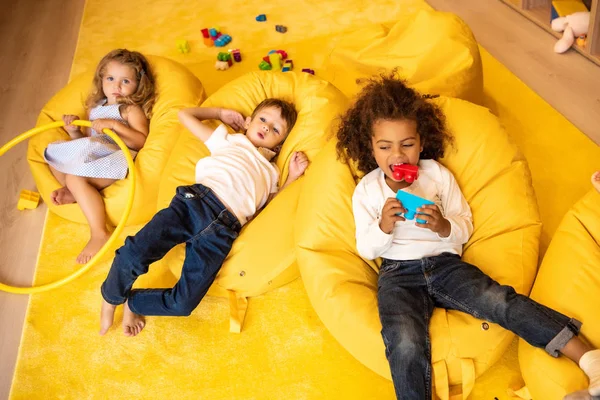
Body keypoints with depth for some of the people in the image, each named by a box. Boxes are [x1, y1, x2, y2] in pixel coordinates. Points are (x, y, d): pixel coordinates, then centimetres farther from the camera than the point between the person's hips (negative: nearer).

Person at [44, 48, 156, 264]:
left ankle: (99, 234, -28)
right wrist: (75, 131, 6)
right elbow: (85, 140, 27)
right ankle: (72, 192, -11)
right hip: (92, 156, 9)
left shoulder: (132, 109, 2)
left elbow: (141, 141, -14)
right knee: (52, 151, 12)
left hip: (116, 159, -9)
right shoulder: (95, 107, 24)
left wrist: (113, 124, -21)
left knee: (75, 177, -30)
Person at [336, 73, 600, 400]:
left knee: (500, 300, -24)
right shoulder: (366, 190, 5)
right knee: (405, 344, -29)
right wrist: (383, 227, -17)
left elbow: (465, 228, 8)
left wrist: (445, 227, -16)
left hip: (445, 263, 1)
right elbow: (366, 249, 5)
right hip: (397, 275, 0)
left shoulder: (439, 175, 8)